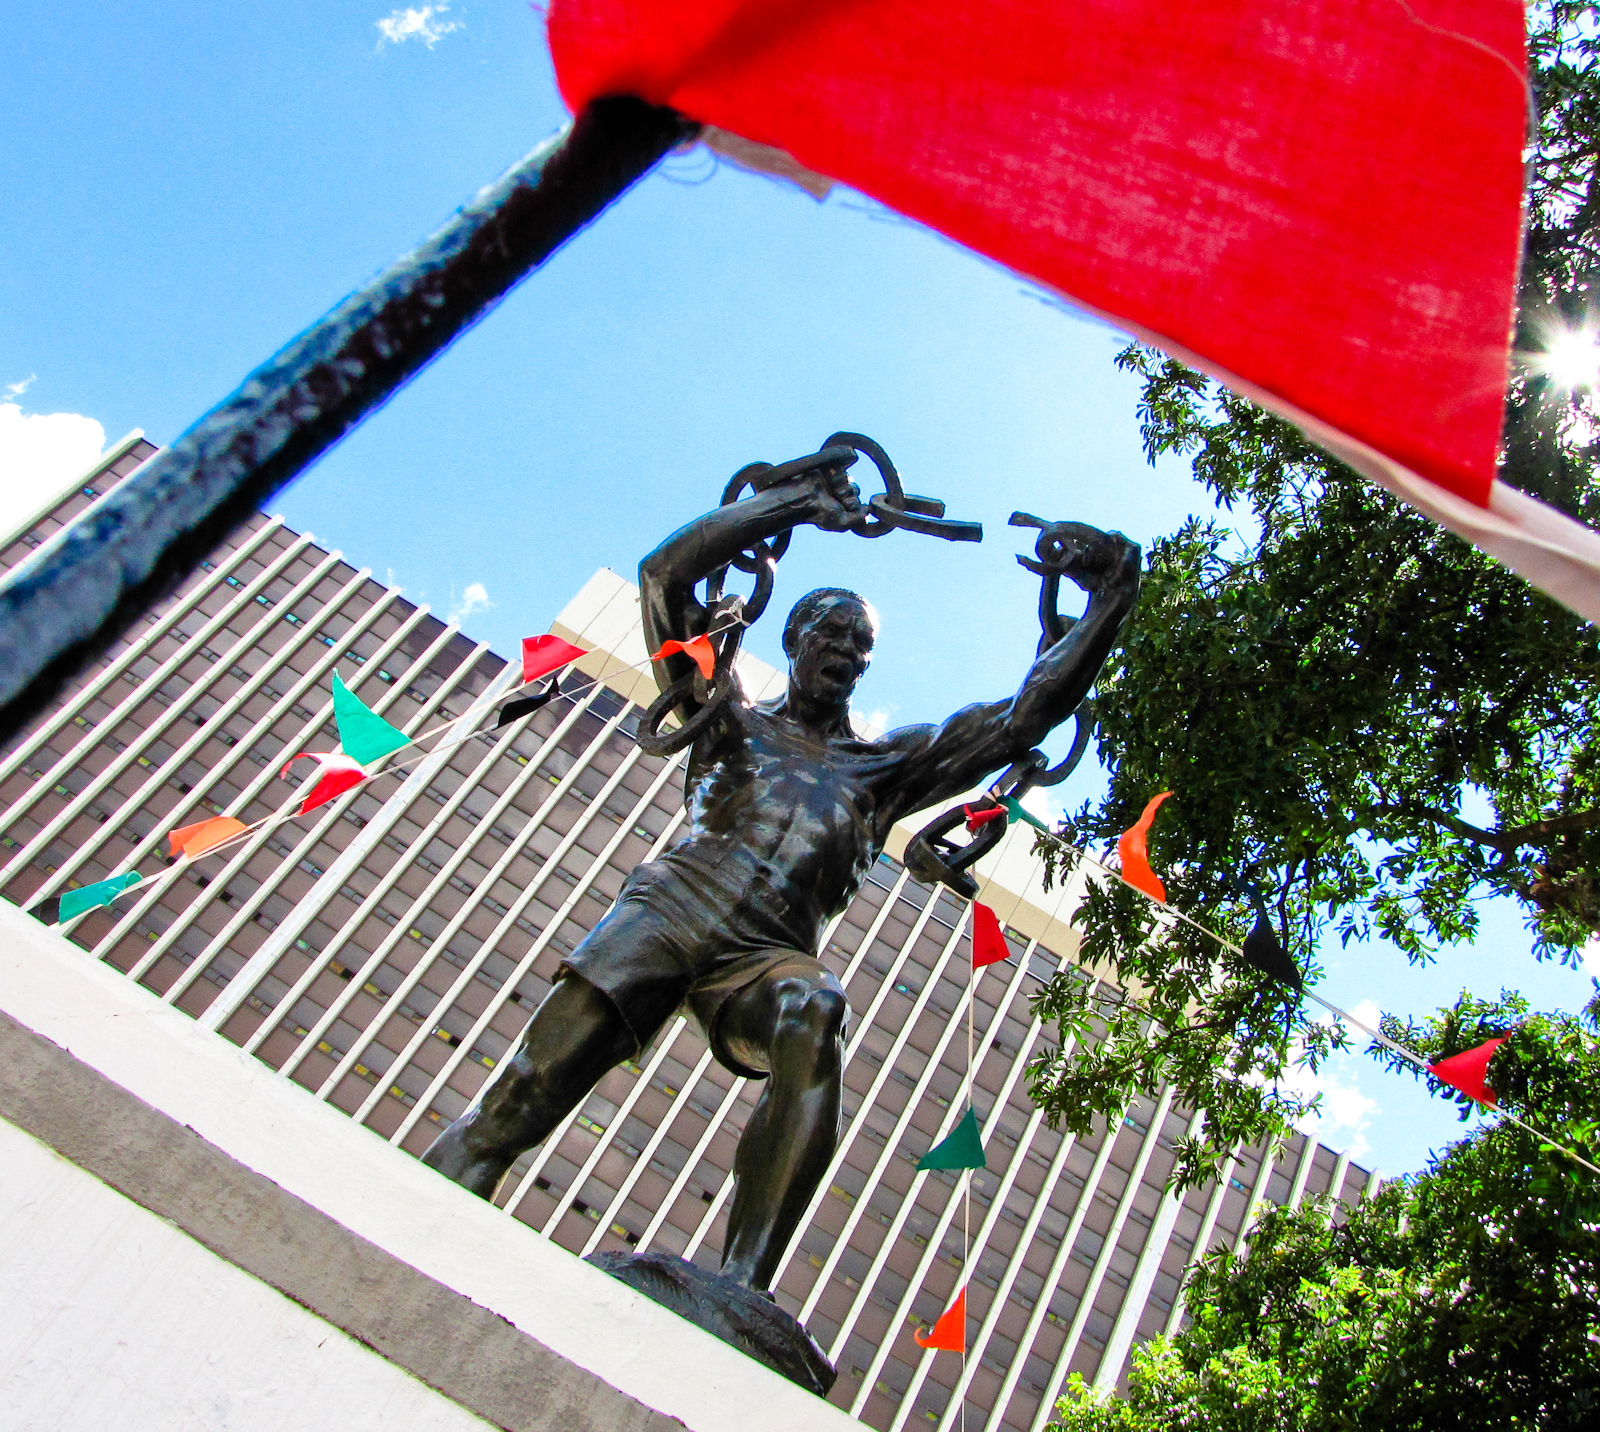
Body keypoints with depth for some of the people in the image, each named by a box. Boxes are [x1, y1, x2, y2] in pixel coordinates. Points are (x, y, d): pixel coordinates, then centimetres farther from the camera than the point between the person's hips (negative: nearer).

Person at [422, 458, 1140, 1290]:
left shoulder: (888, 765, 29)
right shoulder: (733, 718, 27)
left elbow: (1025, 718, 24)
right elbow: (666, 574, 19)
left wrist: (1107, 609, 17)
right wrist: (798, 501, 19)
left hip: (767, 954, 0)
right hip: (670, 908, 1)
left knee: (813, 1017, -36)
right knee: (530, 1086, -21)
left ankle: (740, 1290, -45)